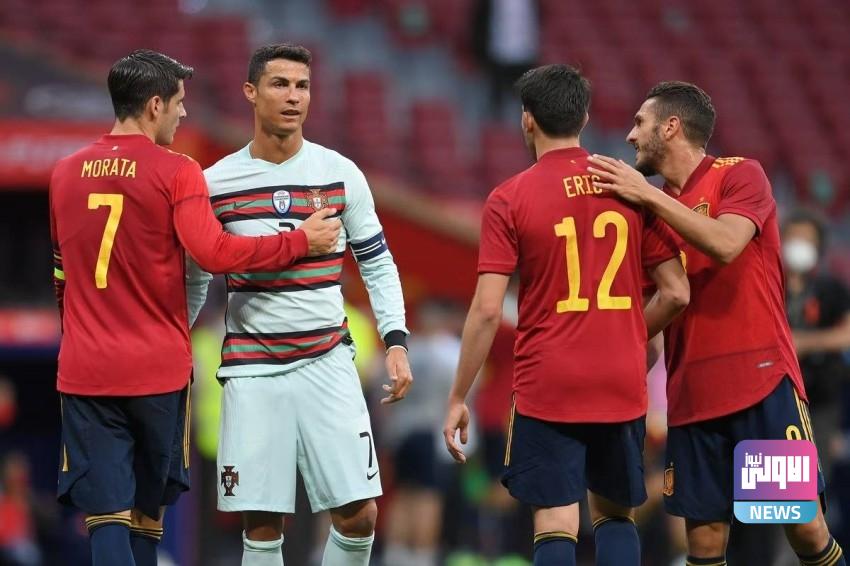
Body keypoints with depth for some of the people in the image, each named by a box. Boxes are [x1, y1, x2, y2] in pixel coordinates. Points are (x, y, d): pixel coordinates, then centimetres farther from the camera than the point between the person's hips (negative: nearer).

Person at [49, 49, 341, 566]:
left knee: (107, 515, -2)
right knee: (148, 507, 14)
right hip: (158, 369, -2)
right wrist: (300, 242, -9)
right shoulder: (176, 172, -7)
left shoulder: (65, 174, 8)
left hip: (85, 370, 2)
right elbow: (213, 252, -19)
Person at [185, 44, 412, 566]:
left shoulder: (340, 174, 3)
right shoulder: (217, 183, 2)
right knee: (262, 524, -2)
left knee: (358, 514, -7)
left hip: (328, 361, 1)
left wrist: (396, 341, -1)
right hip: (252, 367, 0)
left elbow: (377, 263, 9)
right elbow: (197, 274, 12)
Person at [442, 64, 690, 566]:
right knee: (615, 514, 18)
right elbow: (677, 293, 3)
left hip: (548, 388, -3)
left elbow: (487, 311, -9)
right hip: (623, 386, 3)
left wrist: (458, 399, -1)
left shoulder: (509, 200, -5)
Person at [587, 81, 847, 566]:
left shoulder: (741, 176, -2)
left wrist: (650, 196, -18)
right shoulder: (653, 206, 15)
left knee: (805, 526, -8)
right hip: (692, 394, 5)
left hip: (761, 380, -5)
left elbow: (725, 244, -21)